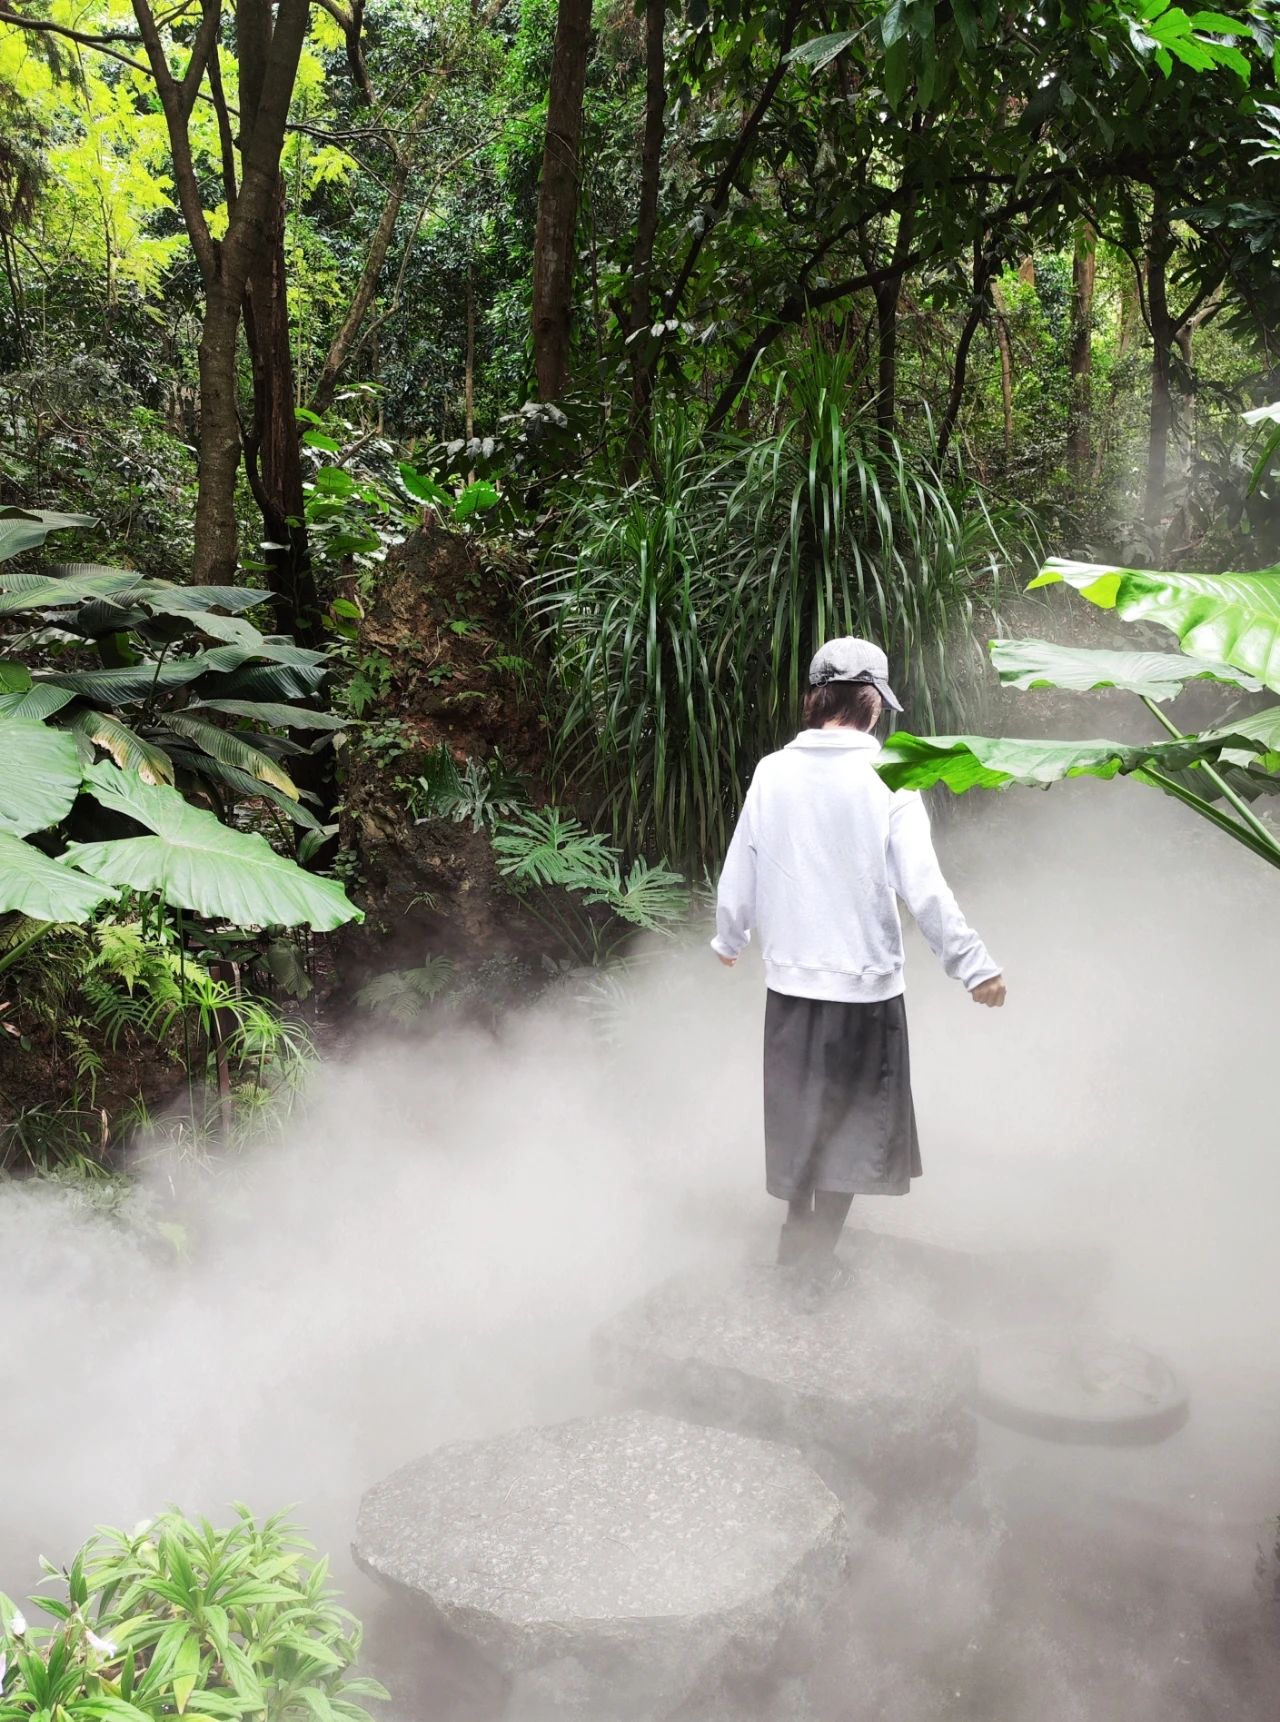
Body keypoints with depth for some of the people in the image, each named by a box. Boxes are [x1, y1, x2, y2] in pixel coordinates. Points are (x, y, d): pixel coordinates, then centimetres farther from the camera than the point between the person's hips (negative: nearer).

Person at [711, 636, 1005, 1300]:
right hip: (866, 979, -3)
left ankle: (797, 1232, 37)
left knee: (800, 1108, 21)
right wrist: (974, 965, -8)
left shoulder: (772, 773, -4)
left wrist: (728, 939, 21)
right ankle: (819, 1256, 19)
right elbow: (923, 888, -17)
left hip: (791, 977, 3)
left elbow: (739, 873, 3)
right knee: (851, 1119, 14)